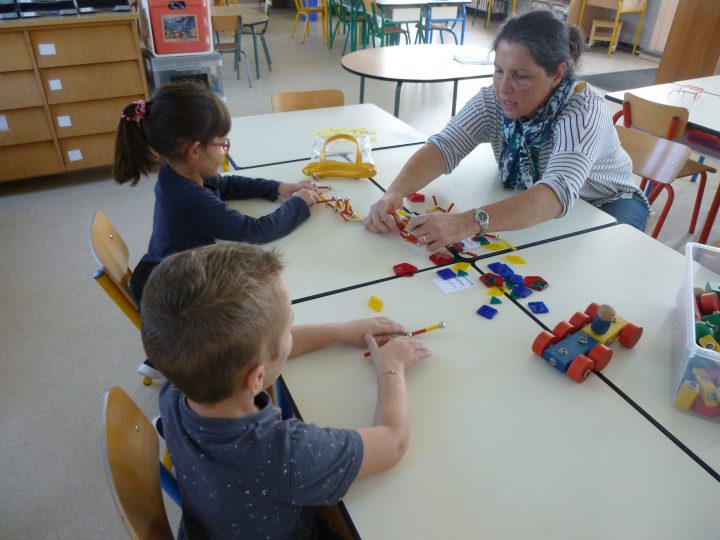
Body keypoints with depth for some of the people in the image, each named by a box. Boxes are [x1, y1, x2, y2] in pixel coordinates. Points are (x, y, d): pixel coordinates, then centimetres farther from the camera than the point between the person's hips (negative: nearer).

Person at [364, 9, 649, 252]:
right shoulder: (493, 100, -19)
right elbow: (443, 145, -27)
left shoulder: (584, 110, -32)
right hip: (533, 206, 3)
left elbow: (558, 192, -47)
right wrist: (395, 193, -48)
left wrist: (468, 223, -62)